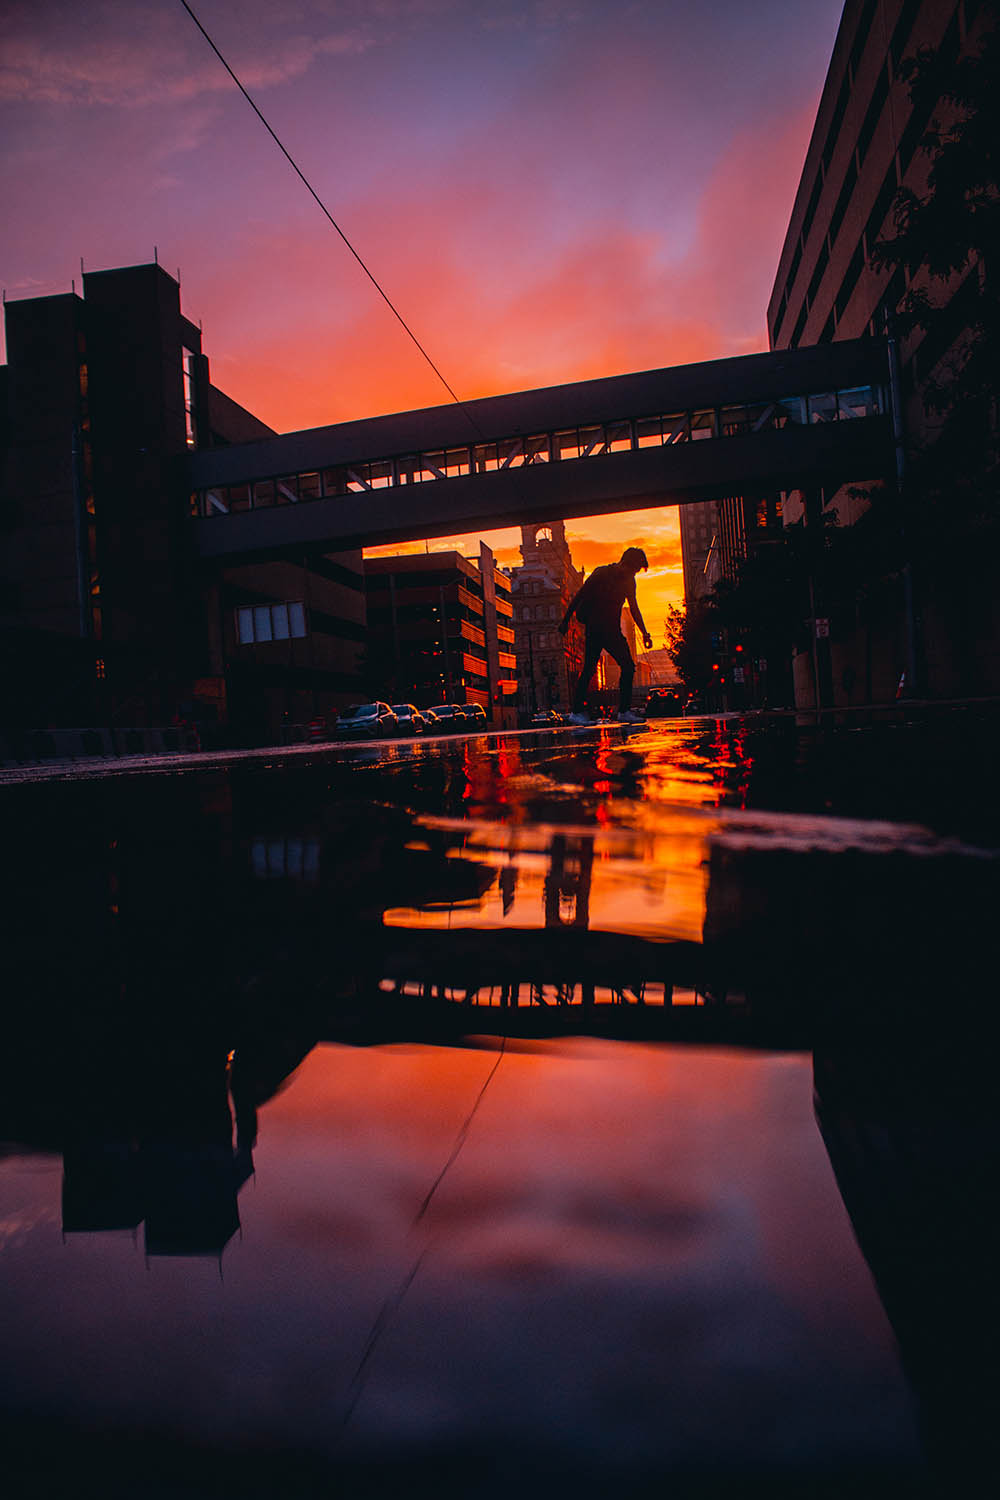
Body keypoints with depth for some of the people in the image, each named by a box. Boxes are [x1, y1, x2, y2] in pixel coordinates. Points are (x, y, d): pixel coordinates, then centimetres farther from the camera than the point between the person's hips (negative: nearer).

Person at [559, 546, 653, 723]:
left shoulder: (628, 580, 12)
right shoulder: (601, 573, -7)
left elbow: (634, 608, 22)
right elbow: (579, 595, -4)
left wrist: (645, 633, 19)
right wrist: (566, 620, -8)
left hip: (612, 630, 7)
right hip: (595, 628, -7)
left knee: (628, 666, 0)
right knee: (590, 668, -14)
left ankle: (624, 710, 4)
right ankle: (577, 712, -10)